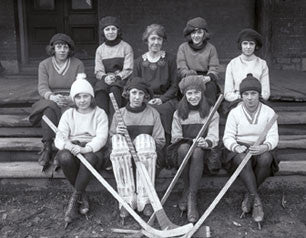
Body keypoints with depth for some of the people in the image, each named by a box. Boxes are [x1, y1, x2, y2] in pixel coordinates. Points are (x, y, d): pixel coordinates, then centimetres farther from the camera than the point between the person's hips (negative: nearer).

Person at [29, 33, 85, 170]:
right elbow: (42, 87, -5)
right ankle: (47, 148, -35)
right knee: (49, 110, -35)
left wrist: (70, 99, -26)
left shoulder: (78, 64, 5)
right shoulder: (44, 65, 7)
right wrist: (53, 97, -27)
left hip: (72, 101, -1)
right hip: (51, 100, 1)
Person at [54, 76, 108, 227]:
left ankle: (74, 199, -23)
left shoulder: (100, 114, 7)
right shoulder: (68, 114, 12)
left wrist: (86, 148, -28)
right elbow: (59, 138, -1)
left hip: (92, 150, -1)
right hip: (71, 149, 2)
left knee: (89, 158, -38)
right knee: (64, 157, -34)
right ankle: (82, 196, -16)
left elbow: (102, 137, -7)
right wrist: (69, 146, -26)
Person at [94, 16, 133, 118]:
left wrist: (117, 77, -19)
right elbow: (98, 71, 9)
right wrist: (105, 77, -15)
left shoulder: (126, 47, 7)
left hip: (122, 79, -2)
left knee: (115, 89, -36)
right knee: (100, 90, -32)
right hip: (104, 79, 2)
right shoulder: (100, 50, 16)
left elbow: (128, 70, 0)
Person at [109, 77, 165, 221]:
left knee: (145, 139, -32)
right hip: (124, 157, 1)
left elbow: (160, 141, 6)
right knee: (118, 140, -30)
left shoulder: (153, 113, 9)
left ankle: (144, 200, -33)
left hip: (146, 155, -1)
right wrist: (117, 133, -11)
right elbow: (110, 140, 11)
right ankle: (127, 200, -32)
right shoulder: (119, 114, 11)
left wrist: (147, 145, -13)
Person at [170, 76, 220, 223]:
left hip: (203, 151, -1)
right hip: (184, 145, 1)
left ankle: (192, 197, -34)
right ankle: (187, 189, -20)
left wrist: (206, 142, -28)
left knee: (197, 152, -37)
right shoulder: (178, 113, 11)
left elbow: (214, 137, -4)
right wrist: (188, 141, -16)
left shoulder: (211, 113, 7)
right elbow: (175, 137, 5)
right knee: (184, 148, -36)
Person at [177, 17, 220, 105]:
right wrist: (190, 76, -21)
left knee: (210, 86, -33)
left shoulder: (211, 48, 12)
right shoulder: (183, 48, 12)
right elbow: (182, 69, 1)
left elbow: (214, 69, 2)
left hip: (206, 79, 0)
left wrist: (207, 78, -22)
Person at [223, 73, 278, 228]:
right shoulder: (234, 113, 2)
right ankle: (256, 201, -30)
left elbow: (273, 137, -4)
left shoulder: (268, 112, 3)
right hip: (240, 149, -1)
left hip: (261, 149, 1)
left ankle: (249, 195, -15)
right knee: (242, 159, -37)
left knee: (265, 159, -35)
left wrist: (264, 147, -28)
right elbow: (228, 137, -3)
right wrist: (236, 147, -27)